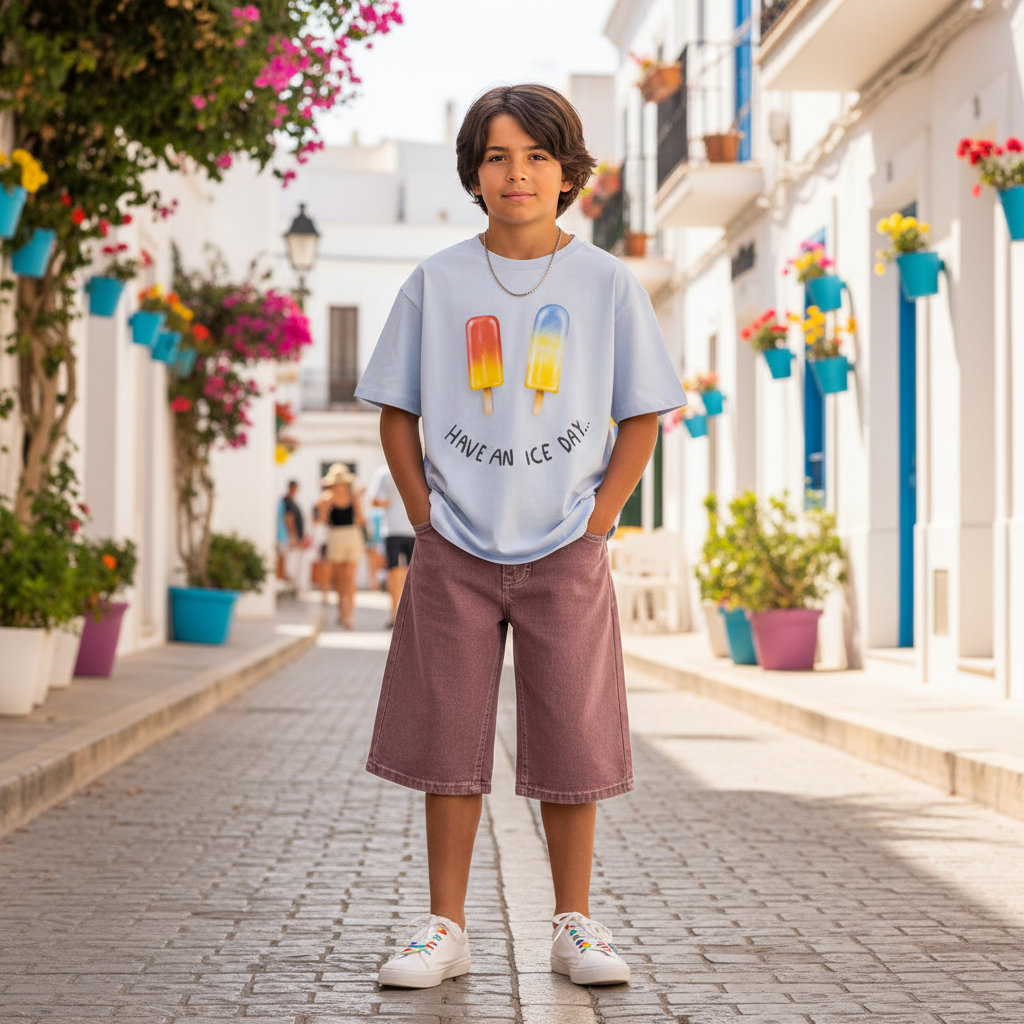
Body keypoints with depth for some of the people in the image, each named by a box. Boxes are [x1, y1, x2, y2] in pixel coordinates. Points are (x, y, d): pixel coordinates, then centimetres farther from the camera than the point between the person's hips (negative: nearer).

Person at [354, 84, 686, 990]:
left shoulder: (608, 284, 1)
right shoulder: (436, 283, 3)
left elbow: (643, 414, 4)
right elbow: (396, 412, 8)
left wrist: (597, 522, -3)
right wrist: (425, 518, -1)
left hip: (566, 554, 0)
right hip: (455, 552, 1)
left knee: (572, 742, 4)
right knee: (448, 740, 4)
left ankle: (575, 927, 16)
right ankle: (446, 928, 14)